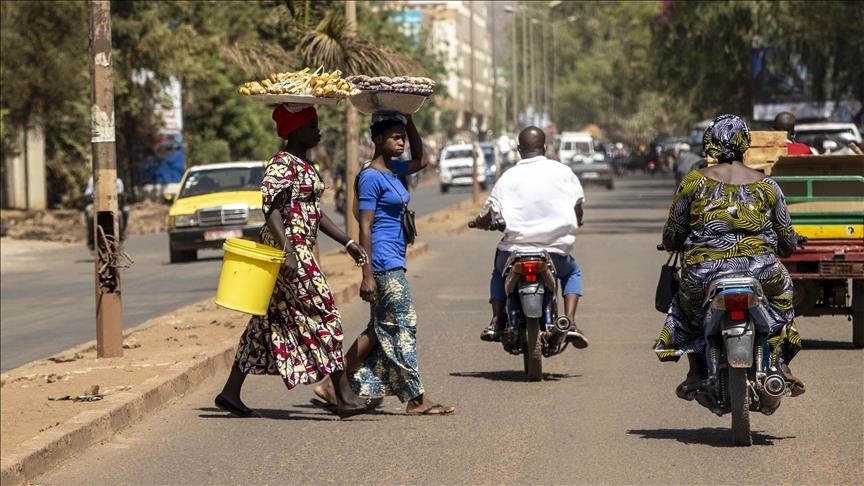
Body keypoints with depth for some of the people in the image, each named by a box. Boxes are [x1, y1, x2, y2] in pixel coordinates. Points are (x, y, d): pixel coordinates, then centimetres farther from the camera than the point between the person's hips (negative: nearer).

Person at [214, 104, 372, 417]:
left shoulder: (304, 166, 18)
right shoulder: (282, 165, -13)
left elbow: (315, 214, 24)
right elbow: (272, 210, -23)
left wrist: (347, 243, 22)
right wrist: (287, 252, -31)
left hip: (299, 250, 10)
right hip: (287, 250, -10)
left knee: (270, 322, 10)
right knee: (323, 317, -6)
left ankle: (230, 393, 12)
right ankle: (342, 395, -2)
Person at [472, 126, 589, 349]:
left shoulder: (509, 177, -3)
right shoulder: (563, 172, 1)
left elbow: (486, 218, -6)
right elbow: (578, 210, 6)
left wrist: (479, 222, 17)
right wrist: (573, 224, 28)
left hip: (516, 250, 0)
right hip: (556, 251, 0)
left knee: (499, 272, 33)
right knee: (572, 272, 31)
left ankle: (496, 321, 15)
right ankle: (570, 322, 9)